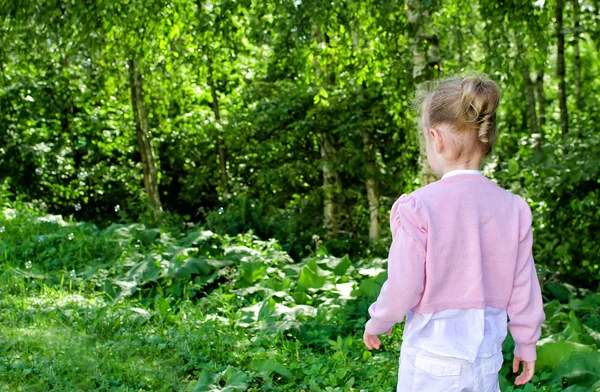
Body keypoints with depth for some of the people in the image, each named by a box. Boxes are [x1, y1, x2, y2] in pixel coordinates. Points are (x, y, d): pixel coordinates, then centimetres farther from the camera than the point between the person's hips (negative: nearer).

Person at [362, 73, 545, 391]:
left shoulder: (417, 207, -17)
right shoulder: (513, 208, -4)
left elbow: (402, 288, -12)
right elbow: (522, 288, 2)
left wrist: (376, 323, 7)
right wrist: (526, 343, 16)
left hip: (432, 351, -4)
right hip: (486, 356, 4)